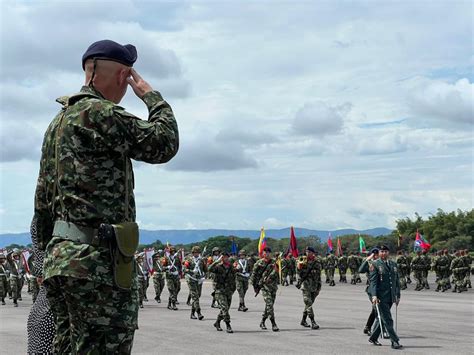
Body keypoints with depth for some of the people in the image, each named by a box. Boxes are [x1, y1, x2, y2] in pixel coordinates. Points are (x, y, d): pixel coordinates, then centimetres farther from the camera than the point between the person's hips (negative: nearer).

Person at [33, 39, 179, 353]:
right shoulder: (98, 113, -12)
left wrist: (50, 252, 25)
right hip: (98, 260, -10)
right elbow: (165, 144, -11)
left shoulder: (58, 122, 19)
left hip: (61, 256, 10)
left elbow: (43, 200, 21)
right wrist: (152, 96, 4)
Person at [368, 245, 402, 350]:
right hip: (381, 297, -6)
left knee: (382, 318, 14)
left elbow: (397, 281, 17)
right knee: (387, 320, -7)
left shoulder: (393, 264, 13)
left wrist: (397, 296, 13)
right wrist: (374, 295, -20)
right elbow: (373, 281, -10)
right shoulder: (376, 265, -4)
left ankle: (373, 338, 28)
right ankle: (395, 342, -6)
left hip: (390, 297, 6)